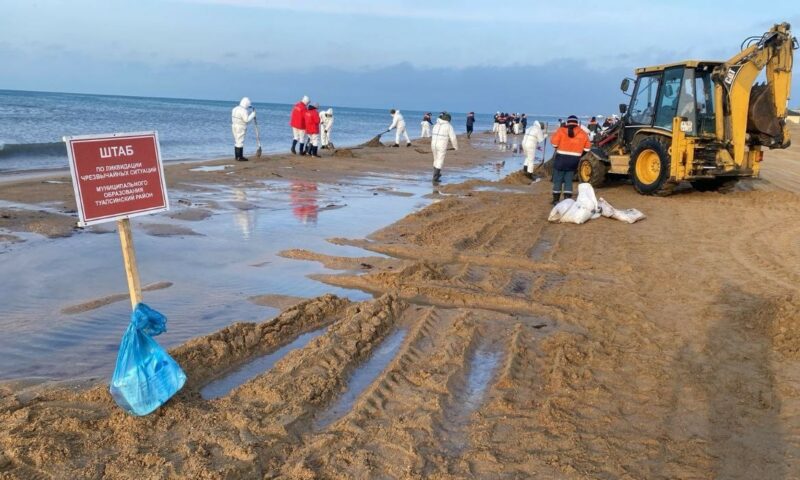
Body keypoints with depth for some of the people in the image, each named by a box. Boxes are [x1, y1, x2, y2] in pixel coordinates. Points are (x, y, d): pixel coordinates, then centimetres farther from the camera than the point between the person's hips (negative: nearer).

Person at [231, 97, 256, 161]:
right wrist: (253, 114, -10)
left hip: (234, 126, 9)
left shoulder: (235, 108, 11)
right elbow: (247, 120, -21)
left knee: (237, 142, 13)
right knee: (240, 142, -6)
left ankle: (237, 156, 18)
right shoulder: (243, 110, -18)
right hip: (240, 128, -9)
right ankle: (240, 157, -4)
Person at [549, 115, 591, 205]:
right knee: (568, 180, 11)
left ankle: (556, 200, 12)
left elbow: (554, 142, -9)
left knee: (558, 180, 8)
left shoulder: (561, 130, -5)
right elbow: (587, 147, 6)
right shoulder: (582, 133, 4)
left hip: (561, 158, -3)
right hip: (574, 160, 3)